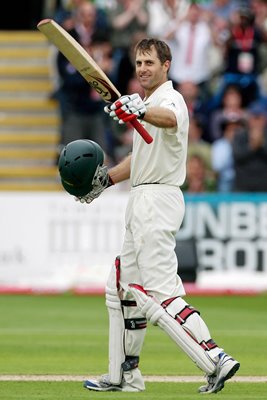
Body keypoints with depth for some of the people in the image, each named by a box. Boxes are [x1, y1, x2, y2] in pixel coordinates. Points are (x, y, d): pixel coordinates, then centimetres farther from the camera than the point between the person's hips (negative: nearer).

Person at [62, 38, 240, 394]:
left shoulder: (169, 98, -13)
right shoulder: (148, 104, 18)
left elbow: (169, 118, -40)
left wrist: (139, 113, -60)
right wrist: (105, 181, 28)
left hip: (159, 200, -11)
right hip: (141, 203, 11)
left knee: (161, 293, -18)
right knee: (123, 287, 16)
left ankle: (215, 360, -22)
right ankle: (125, 375, 23)